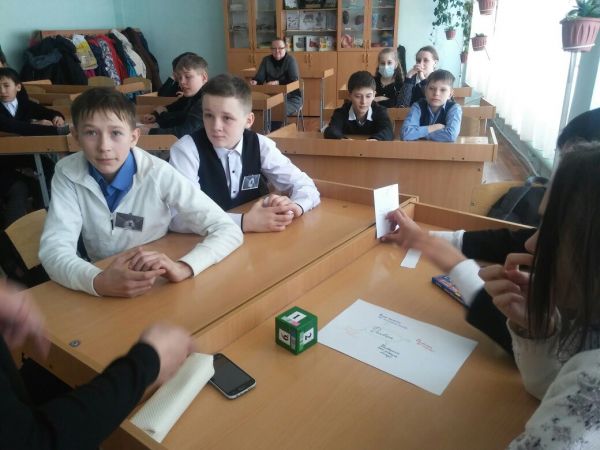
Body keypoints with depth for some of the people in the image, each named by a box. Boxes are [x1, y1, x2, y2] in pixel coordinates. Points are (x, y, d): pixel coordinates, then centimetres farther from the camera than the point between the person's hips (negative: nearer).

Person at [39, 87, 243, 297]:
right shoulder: (67, 173, -10)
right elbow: (53, 250, -17)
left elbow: (228, 231, -20)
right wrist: (98, 282, -37)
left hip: (161, 285, -2)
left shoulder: (158, 174, -17)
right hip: (102, 294, 3)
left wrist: (183, 268, -37)